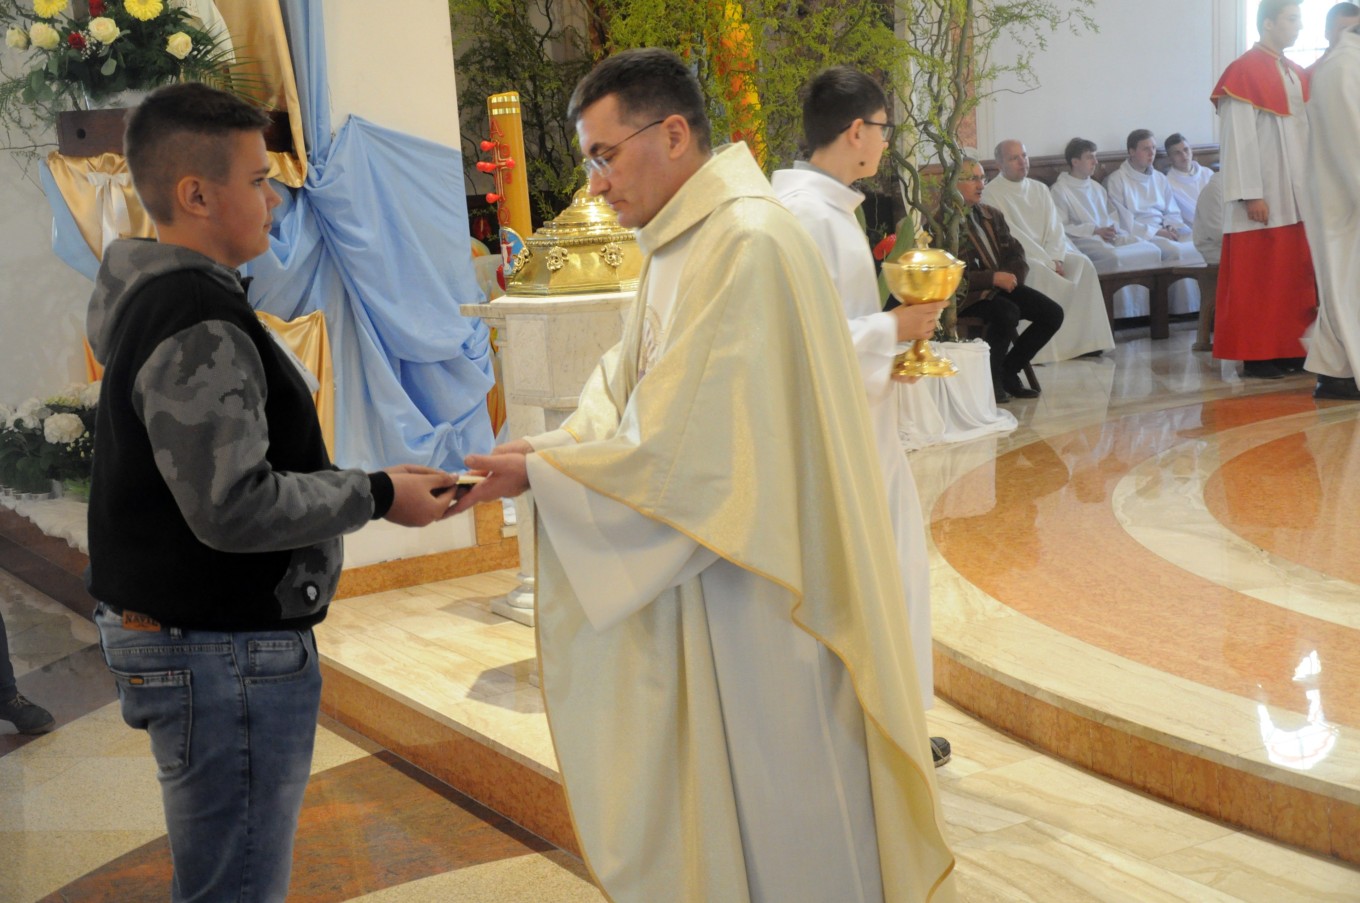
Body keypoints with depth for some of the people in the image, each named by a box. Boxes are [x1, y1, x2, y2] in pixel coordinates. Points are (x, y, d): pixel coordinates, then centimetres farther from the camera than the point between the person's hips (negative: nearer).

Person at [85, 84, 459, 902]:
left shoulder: (156, 300, 13)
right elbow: (233, 507, -26)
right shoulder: (198, 329, -21)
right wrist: (378, 495, -16)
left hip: (176, 636, 11)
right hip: (223, 653, -11)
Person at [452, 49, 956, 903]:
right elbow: (627, 389, 13)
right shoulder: (684, 242, 10)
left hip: (757, 582, -9)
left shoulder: (747, 244, -21)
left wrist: (540, 471, -14)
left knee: (777, 809, 7)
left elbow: (684, 446, -23)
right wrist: (547, 447, -4)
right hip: (703, 573, 9)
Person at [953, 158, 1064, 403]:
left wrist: (1010, 276, -6)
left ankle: (1008, 371, 4)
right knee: (1008, 313, -35)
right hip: (968, 293, -8)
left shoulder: (993, 215, 18)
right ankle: (990, 380, -12)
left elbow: (1016, 254, 17)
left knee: (1053, 313, -8)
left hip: (1002, 285, 8)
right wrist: (993, 278, -23)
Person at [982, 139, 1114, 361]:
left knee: (1082, 264, -19)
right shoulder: (991, 194, -6)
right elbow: (1010, 236, -14)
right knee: (1039, 271, -36)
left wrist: (1055, 258, -12)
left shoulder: (1040, 189, 16)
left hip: (1048, 253, 6)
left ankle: (1084, 339, -20)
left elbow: (1054, 227, 8)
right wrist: (1047, 262, -18)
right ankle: (1044, 349, -32)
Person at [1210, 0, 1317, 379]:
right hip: (1264, 196, -7)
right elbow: (1239, 138, -13)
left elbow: (1308, 133, 16)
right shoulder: (1243, 72, -8)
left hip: (1298, 195, 7)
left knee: (1295, 275, 6)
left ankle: (1290, 350, 12)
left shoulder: (1298, 74, 15)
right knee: (1257, 279, -3)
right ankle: (1255, 356, 2)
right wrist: (1251, 194, -17)